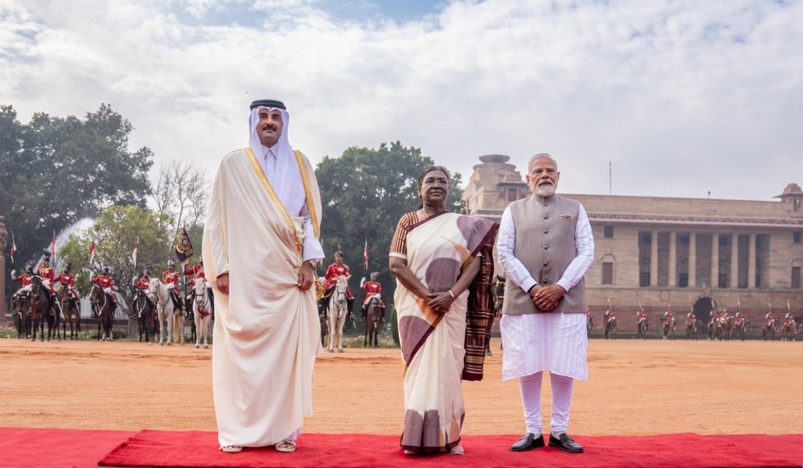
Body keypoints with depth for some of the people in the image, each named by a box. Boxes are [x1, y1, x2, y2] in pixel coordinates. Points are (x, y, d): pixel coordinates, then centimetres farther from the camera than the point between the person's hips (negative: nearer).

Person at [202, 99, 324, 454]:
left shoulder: (300, 165, 11)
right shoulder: (233, 164, 6)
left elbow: (311, 216, 9)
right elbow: (217, 219, 4)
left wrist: (308, 262, -3)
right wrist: (220, 267, -5)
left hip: (287, 275, 2)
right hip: (244, 275, -1)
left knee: (286, 351, 0)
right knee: (240, 351, -2)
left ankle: (283, 429, 7)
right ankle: (236, 431, 6)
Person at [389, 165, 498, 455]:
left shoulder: (463, 225, 8)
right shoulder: (408, 222, 6)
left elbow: (474, 263, -1)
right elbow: (395, 264, -3)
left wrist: (450, 294, -15)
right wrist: (425, 294, -14)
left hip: (451, 308, 0)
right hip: (416, 307, 0)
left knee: (446, 367, 1)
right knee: (419, 366, 0)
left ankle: (447, 435, 6)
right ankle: (417, 436, 3)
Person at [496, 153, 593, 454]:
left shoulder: (575, 210, 12)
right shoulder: (514, 211, 11)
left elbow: (586, 252, 3)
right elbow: (504, 253, 1)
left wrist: (560, 287, -10)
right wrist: (532, 288, -11)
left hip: (567, 300, 0)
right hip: (524, 300, 0)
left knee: (564, 367, 1)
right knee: (528, 366, 1)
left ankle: (559, 431, 12)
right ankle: (533, 431, 11)